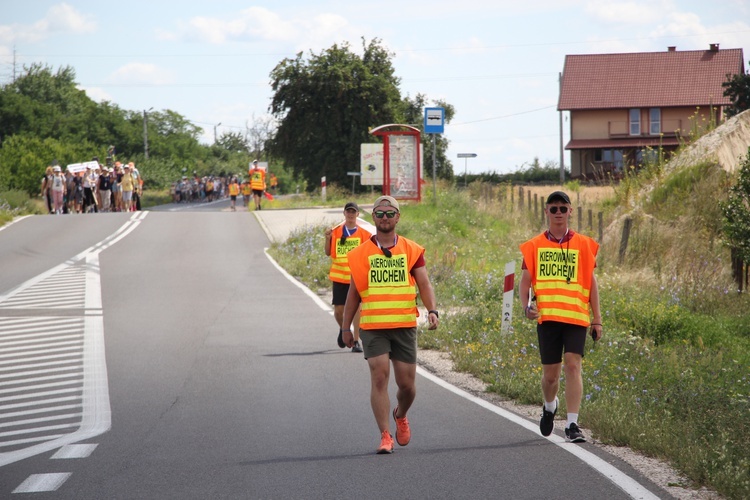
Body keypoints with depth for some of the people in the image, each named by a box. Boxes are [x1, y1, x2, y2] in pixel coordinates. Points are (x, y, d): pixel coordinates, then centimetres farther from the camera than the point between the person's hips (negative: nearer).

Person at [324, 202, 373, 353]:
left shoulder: (364, 234, 2)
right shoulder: (336, 231, 5)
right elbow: (328, 253, 6)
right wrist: (328, 238, -9)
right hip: (339, 276, 1)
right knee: (338, 310, 2)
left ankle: (356, 341, -2)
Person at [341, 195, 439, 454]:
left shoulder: (411, 251, 6)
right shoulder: (361, 253, 6)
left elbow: (424, 284, -1)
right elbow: (354, 292, 12)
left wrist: (432, 310, -18)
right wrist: (346, 326, 12)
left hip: (404, 326, 1)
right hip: (372, 326, -1)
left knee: (406, 383, 4)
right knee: (379, 377, -12)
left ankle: (401, 416, 36)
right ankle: (385, 436, -7)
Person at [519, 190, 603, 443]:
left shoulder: (583, 245, 8)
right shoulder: (534, 246, 8)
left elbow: (591, 283, 11)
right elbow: (525, 282, 9)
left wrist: (597, 319, 8)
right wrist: (527, 307, -11)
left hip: (576, 316, -1)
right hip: (546, 316, 1)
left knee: (573, 365, -14)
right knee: (550, 373, 6)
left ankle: (572, 424, -13)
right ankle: (549, 407, 38)